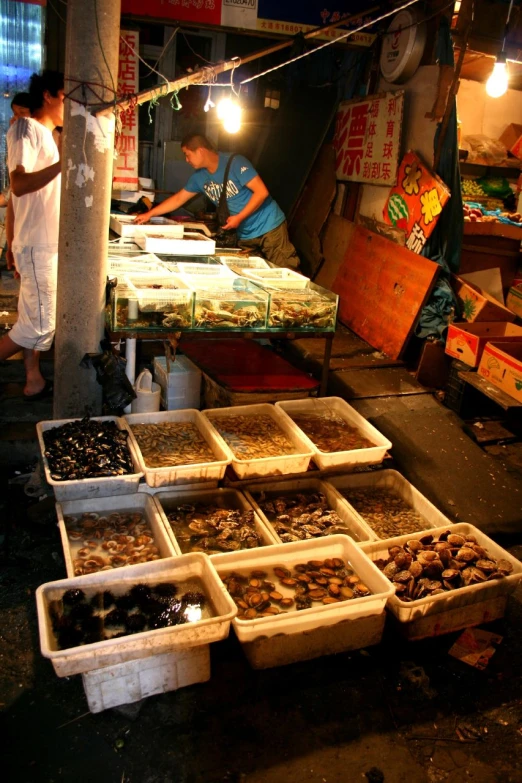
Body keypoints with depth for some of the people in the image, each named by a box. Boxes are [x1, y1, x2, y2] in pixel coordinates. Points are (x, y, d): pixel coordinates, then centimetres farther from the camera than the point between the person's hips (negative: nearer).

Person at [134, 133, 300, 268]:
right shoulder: (199, 177, 6)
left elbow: (262, 192, -19)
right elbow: (178, 199, 16)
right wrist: (149, 214, 13)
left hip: (269, 227, -6)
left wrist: (239, 217, -20)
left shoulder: (234, 163, -15)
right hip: (245, 235, 7)